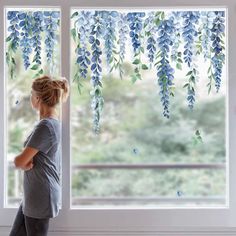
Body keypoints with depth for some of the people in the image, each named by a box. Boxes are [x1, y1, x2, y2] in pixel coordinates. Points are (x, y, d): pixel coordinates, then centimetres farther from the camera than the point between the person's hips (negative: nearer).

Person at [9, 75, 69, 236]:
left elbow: (19, 161, -19)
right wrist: (26, 162, -9)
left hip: (40, 196, -9)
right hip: (34, 195, 10)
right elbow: (30, 158, 12)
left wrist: (19, 160, 2)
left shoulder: (45, 126, -22)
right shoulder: (53, 122, 9)